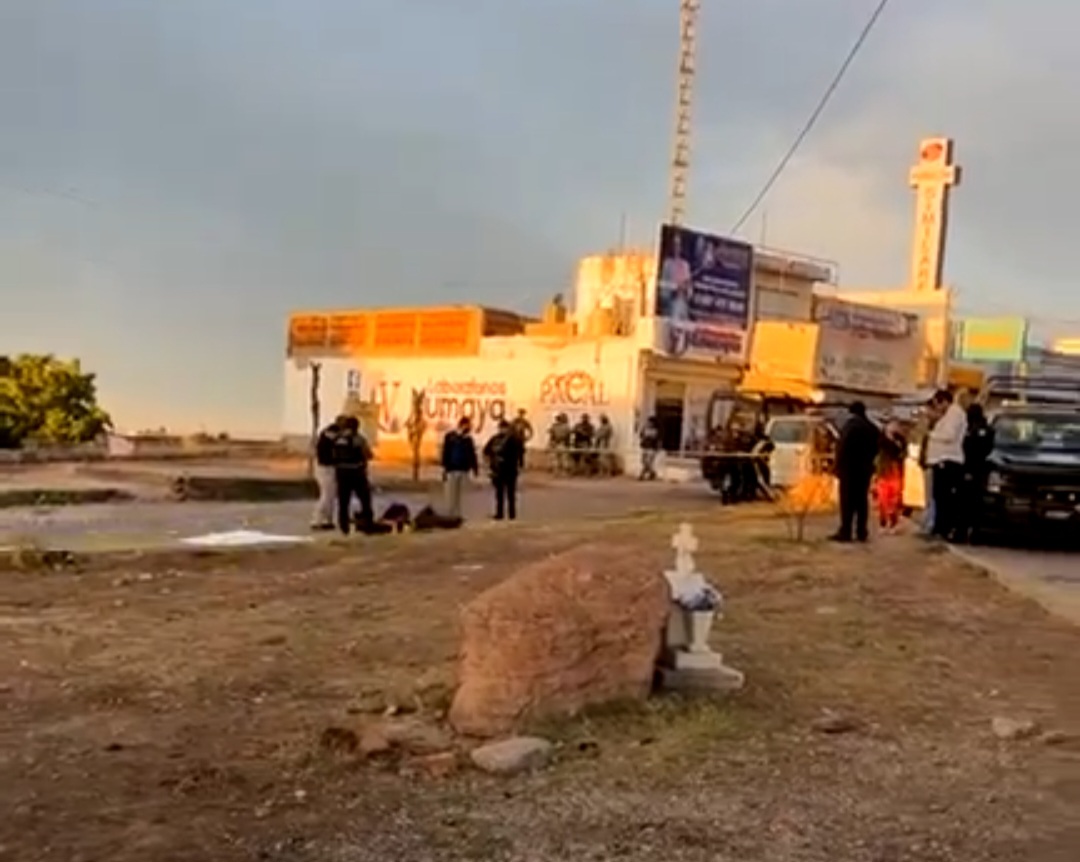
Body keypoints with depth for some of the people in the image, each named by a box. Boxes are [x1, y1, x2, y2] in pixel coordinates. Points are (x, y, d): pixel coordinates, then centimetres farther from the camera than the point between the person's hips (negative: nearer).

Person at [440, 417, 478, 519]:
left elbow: (472, 454, 13)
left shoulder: (468, 439, 11)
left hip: (464, 470, 4)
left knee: (459, 495, 5)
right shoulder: (450, 436, -1)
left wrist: (475, 467, 5)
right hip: (452, 470, -4)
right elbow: (445, 453, -4)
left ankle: (457, 515, 8)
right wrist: (445, 469, -9)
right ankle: (449, 515, 2)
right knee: (451, 495, -3)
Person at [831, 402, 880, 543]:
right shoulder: (872, 428, 11)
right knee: (862, 500, 10)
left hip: (850, 468, -7)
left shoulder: (850, 426, -12)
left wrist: (838, 467, -10)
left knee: (848, 501, -6)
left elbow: (842, 448, -16)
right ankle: (862, 532, 10)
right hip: (865, 468, 7)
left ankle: (845, 532, -7)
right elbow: (875, 449, 12)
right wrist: (867, 461, 17)